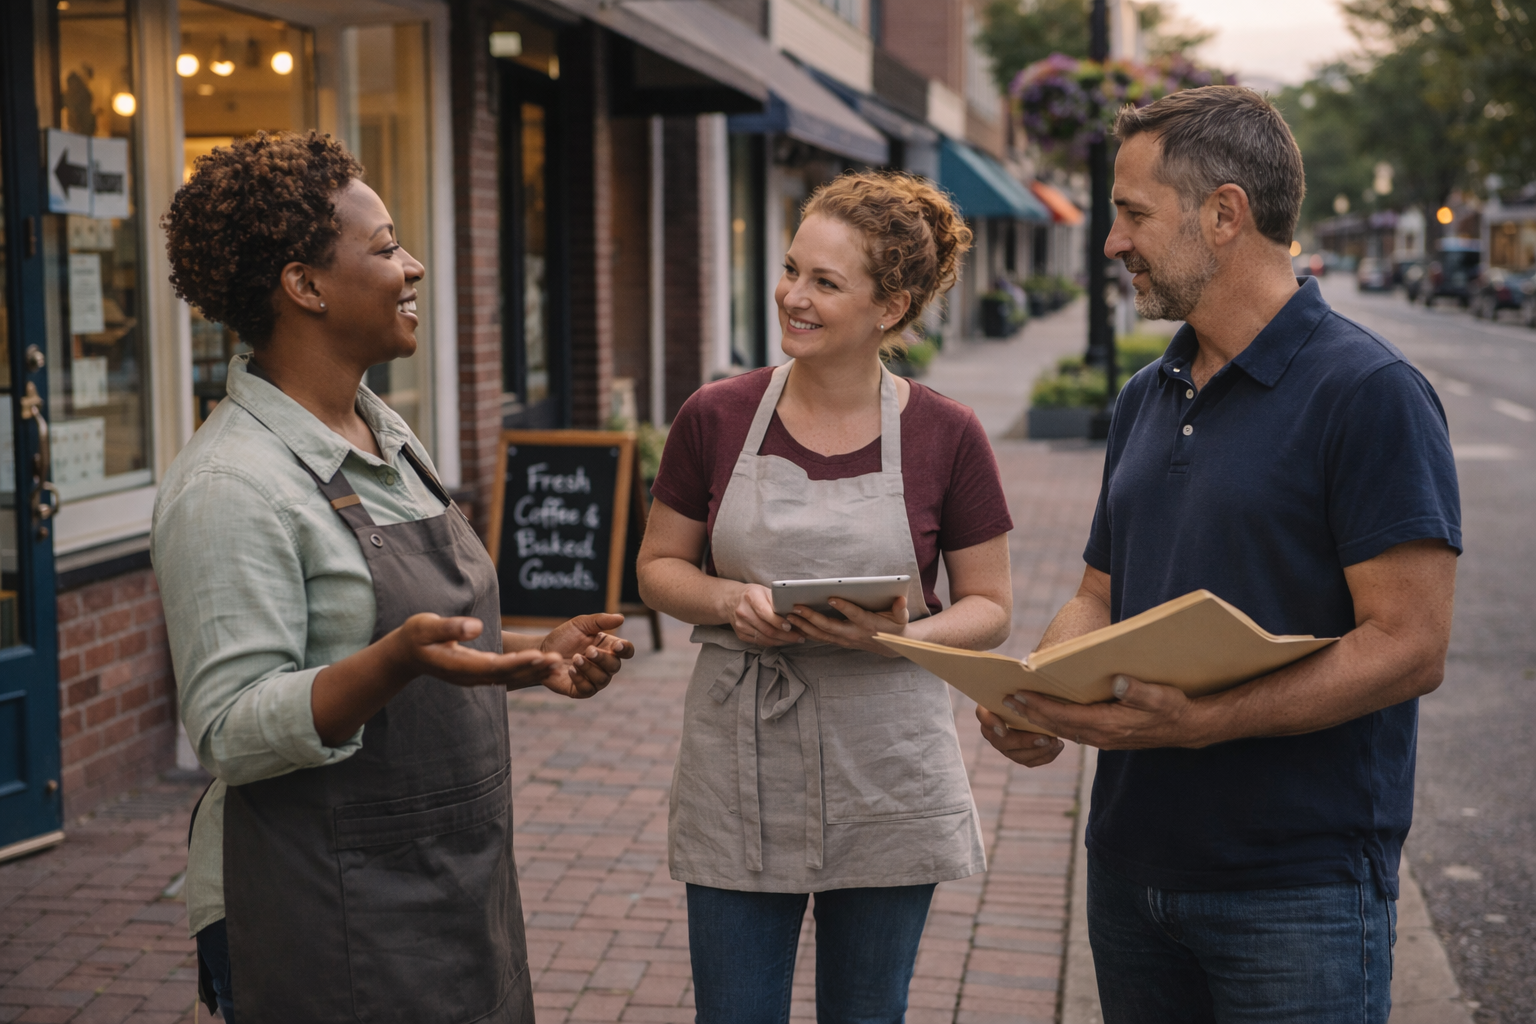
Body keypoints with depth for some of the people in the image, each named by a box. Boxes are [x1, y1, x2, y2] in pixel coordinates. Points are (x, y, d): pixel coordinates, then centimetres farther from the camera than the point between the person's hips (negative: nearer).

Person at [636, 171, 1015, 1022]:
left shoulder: (945, 436, -6)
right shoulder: (716, 418, -3)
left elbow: (989, 607, 1)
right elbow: (658, 569, 7)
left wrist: (902, 636, -19)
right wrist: (729, 601, -14)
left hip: (885, 775, 0)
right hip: (738, 767, 1)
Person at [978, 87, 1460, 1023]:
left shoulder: (1371, 393, -12)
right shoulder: (1145, 400, 12)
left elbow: (1410, 647, -18)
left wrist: (1200, 721, -26)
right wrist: (1031, 695, -4)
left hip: (1297, 893, -7)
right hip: (1133, 868, 7)